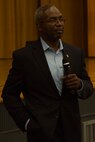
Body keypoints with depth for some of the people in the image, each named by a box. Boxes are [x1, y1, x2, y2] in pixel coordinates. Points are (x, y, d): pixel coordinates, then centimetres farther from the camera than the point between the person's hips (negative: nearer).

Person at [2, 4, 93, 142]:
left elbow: (88, 89, 11)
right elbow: (9, 94, -1)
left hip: (71, 130, 4)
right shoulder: (23, 56, -6)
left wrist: (79, 84, -11)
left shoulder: (76, 53, 6)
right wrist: (27, 123, -10)